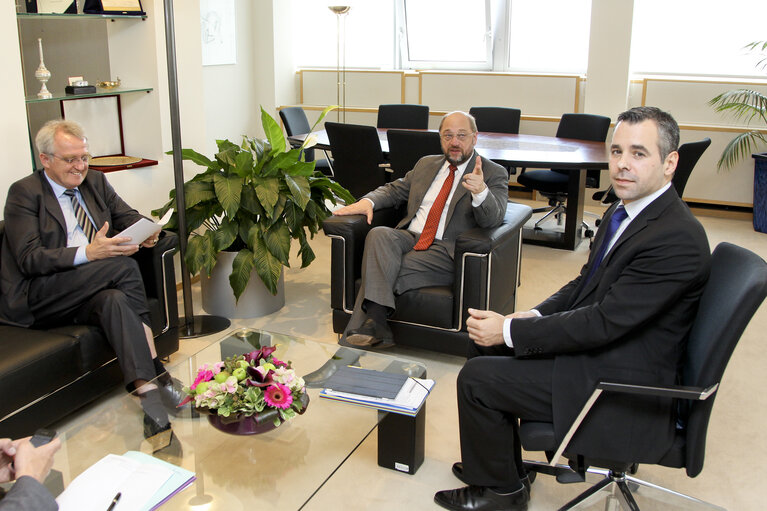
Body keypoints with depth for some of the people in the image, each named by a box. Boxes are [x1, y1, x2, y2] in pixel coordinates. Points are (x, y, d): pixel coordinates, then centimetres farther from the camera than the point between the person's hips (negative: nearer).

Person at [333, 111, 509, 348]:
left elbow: (492, 219, -10)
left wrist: (480, 191, -33)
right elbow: (394, 190, 27)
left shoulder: (494, 174, 5)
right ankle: (375, 325, -38)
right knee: (379, 235, -30)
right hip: (409, 237, 5)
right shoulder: (426, 164, 22)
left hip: (446, 251, -4)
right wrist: (368, 201, 3)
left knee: (384, 272, -28)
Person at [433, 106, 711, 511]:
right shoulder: (623, 210, 5)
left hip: (620, 386, -10)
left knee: (477, 379, -11)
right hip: (596, 346, 10)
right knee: (485, 343, 12)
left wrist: (510, 332, -20)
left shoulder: (677, 238, -25)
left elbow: (604, 322, -27)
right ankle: (495, 461, 26)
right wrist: (531, 317, -4)